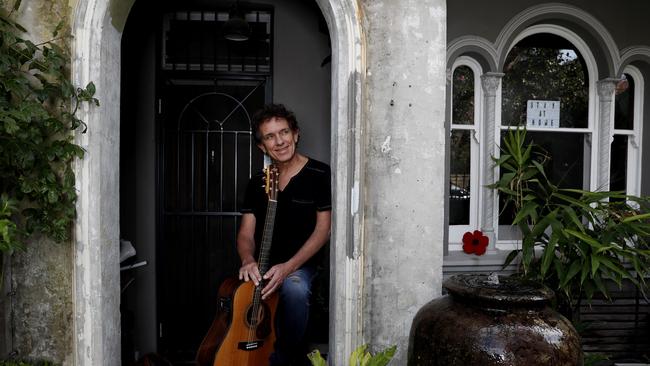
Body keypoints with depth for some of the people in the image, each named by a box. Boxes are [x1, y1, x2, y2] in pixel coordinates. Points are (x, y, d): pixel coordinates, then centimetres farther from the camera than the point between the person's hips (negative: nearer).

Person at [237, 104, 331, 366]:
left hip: (300, 265, -4)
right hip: (263, 268, 4)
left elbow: (323, 229, -9)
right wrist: (248, 261, -19)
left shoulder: (320, 174, -6)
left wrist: (288, 267, -19)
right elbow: (246, 233, 5)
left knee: (294, 288, -35)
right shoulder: (257, 183, 8)